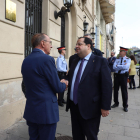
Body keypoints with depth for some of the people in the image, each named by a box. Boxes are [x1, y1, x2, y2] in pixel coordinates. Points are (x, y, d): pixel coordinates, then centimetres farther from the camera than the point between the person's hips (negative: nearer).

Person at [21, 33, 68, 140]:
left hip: (30, 109, 7)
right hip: (46, 110, -7)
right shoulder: (47, 59, -19)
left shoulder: (26, 60, 5)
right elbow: (57, 88, -16)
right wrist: (64, 85, 8)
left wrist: (60, 83, 12)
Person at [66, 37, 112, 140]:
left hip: (90, 108, -6)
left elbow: (107, 85, -12)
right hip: (74, 106, 6)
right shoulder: (75, 62, 11)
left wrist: (105, 107, -13)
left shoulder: (100, 61, -9)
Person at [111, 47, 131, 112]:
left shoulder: (128, 59, -1)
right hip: (116, 75, 4)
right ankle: (116, 103, 27)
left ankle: (125, 106, 17)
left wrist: (118, 66, -11)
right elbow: (114, 67, -6)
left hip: (123, 75, -3)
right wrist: (122, 66, -13)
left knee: (124, 91, 3)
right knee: (115, 90, 10)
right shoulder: (117, 59, 8)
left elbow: (126, 67, -20)